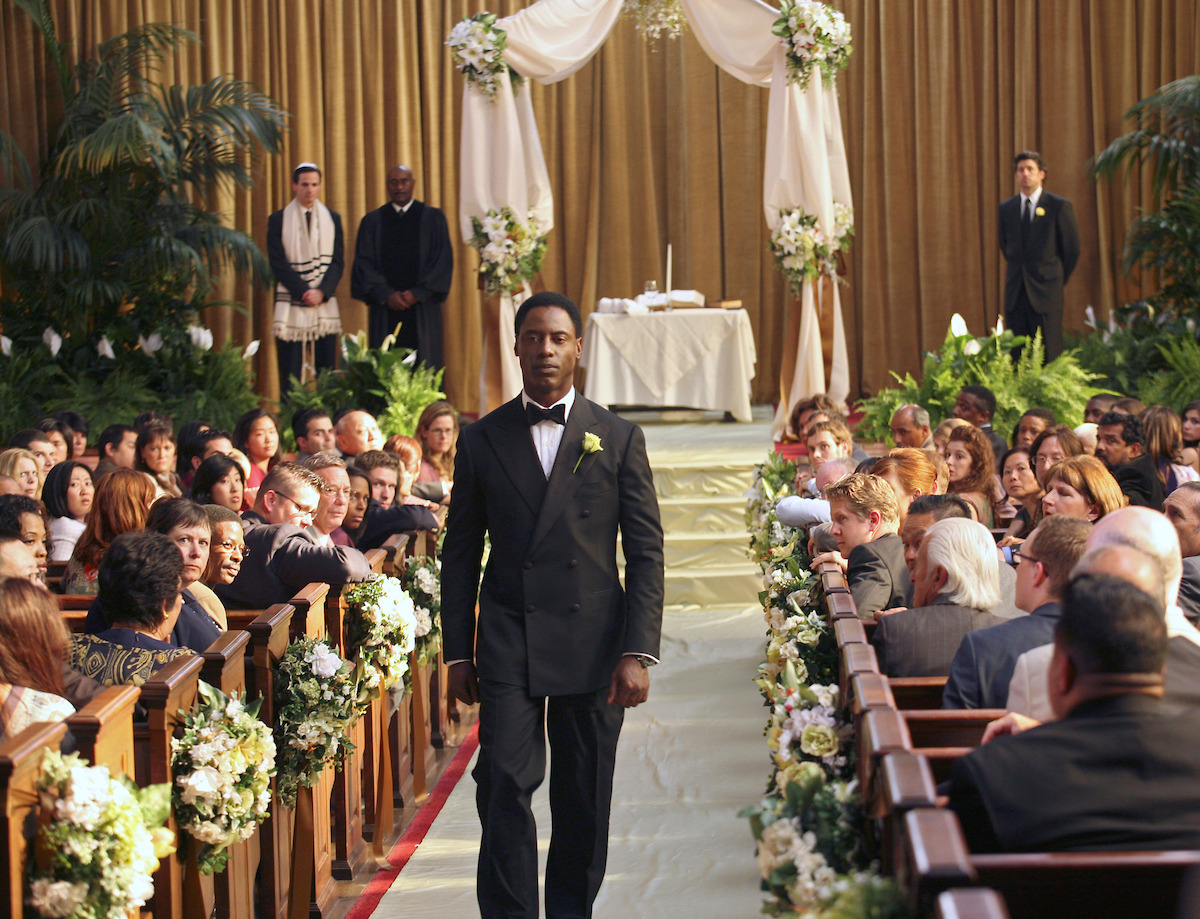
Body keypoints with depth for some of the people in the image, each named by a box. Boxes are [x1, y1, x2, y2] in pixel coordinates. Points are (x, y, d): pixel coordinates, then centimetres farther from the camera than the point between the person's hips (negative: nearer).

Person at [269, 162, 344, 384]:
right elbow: (278, 263, -3)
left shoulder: (332, 219, 12)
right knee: (290, 376, -3)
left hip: (325, 306, 2)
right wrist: (304, 292, -12)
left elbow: (338, 261, 6)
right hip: (291, 308, -2)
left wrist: (322, 292, -9)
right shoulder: (278, 220, 4)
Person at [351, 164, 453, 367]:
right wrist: (386, 294, -10)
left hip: (422, 307, -1)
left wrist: (418, 293, -10)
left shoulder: (433, 218, 8)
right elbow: (364, 264, 4)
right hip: (386, 310, 1)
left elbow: (443, 259, 1)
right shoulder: (372, 222, 11)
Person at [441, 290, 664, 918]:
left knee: (584, 800, 6)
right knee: (504, 784, -11)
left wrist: (638, 652, -6)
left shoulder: (619, 439, 4)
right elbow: (460, 555, 10)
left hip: (592, 642, 0)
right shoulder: (481, 441, 7)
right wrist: (458, 653, 5)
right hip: (507, 644, 0)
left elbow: (645, 554, 2)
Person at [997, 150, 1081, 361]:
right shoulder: (1006, 208, 10)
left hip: (1046, 293, -4)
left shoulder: (1060, 206, -1)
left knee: (1049, 357, -5)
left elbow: (1072, 249, 4)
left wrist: (1058, 280, 9)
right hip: (1015, 294, 4)